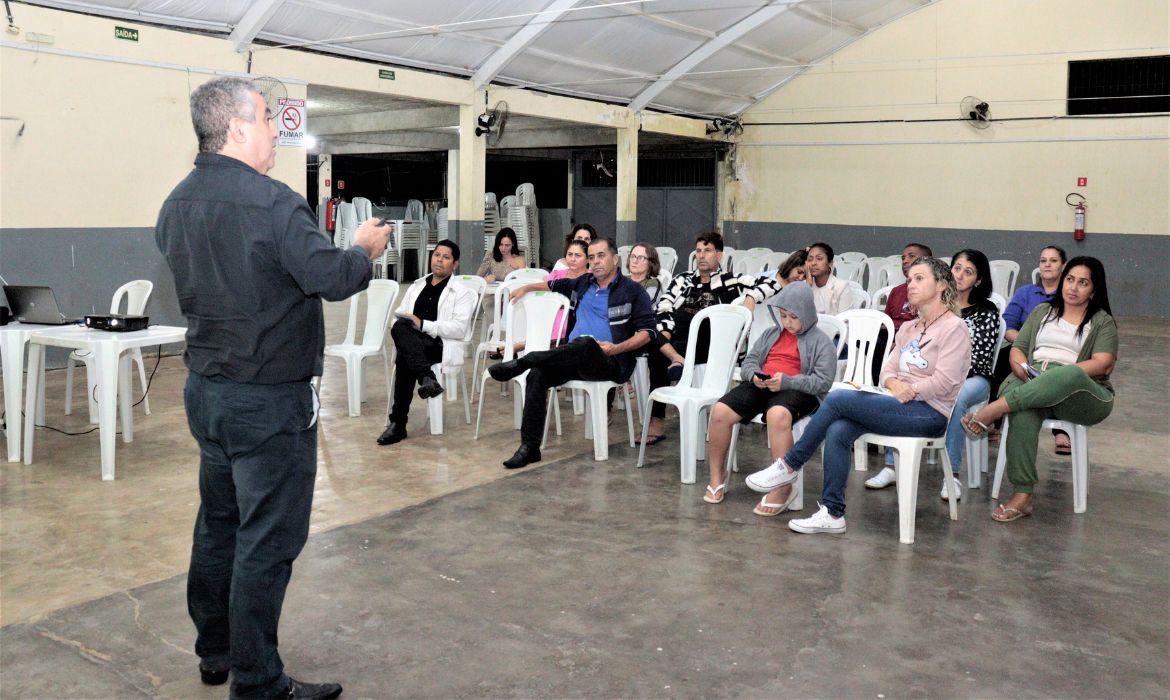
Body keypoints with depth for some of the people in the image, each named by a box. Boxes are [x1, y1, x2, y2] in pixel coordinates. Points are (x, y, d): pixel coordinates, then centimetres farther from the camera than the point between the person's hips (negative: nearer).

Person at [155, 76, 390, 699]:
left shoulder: (176, 205, 7)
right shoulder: (270, 201, -20)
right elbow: (330, 278, -21)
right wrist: (364, 249, -1)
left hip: (204, 388, 9)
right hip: (269, 397, -9)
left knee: (218, 523, 19)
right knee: (267, 539, 1)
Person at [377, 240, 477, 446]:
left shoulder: (463, 292, 8)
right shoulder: (416, 287, 26)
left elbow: (459, 329, -6)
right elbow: (398, 315, 19)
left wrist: (422, 325, -13)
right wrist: (401, 324, -7)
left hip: (442, 346, -4)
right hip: (412, 344, 4)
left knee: (404, 358, -35)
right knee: (401, 326, -34)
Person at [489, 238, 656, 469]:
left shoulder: (632, 290, 3)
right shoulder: (583, 283, 20)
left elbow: (647, 332, -5)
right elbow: (554, 285, 41)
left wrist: (616, 349, -18)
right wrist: (526, 288, 34)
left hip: (610, 363, -5)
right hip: (575, 359, 5)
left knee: (586, 343, -39)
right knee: (537, 375, -23)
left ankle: (521, 363, -31)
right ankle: (529, 447, -22)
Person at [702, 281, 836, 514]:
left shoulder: (820, 342, 6)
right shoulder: (772, 334, 25)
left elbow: (823, 381, -6)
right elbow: (749, 361, 21)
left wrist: (786, 381, -19)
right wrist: (755, 375, -5)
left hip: (796, 390, -5)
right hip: (760, 386, 5)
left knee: (778, 414, -41)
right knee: (720, 411, -20)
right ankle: (717, 474, 2)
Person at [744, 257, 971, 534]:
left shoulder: (953, 328, -5)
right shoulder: (908, 328, 20)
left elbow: (944, 382, -14)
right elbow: (889, 368, 14)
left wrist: (909, 391, -14)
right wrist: (893, 383, -8)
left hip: (929, 413, -7)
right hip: (902, 407, 7)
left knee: (837, 399, -22)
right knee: (837, 432, -21)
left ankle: (788, 466, -9)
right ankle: (833, 514, -18)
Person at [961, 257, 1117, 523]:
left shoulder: (1103, 321, 13)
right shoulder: (1043, 311, 25)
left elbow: (1104, 364, -4)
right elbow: (1017, 349, 18)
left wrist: (1059, 373, -18)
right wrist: (1022, 368, -7)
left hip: (1081, 395, -2)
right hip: (1031, 383, 2)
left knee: (1070, 374, -42)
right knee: (1023, 411, -37)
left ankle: (992, 411, -43)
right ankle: (1022, 495, -38)